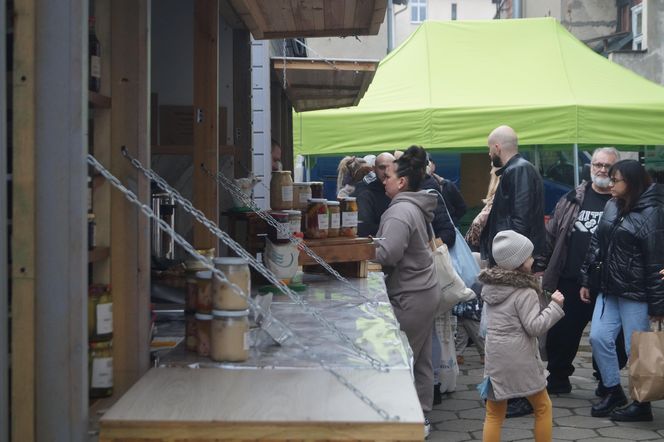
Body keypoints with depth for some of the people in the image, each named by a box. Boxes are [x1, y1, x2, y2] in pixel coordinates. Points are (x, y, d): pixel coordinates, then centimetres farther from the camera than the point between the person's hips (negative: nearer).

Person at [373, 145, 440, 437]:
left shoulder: (400, 210, -18)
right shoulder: (415, 207, 14)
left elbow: (387, 253, -27)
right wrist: (372, 245, 10)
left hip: (409, 297, -10)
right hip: (424, 291, 10)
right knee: (421, 360, 14)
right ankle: (420, 416, 21)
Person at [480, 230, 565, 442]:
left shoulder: (490, 286, 7)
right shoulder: (525, 292, -14)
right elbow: (535, 326, -16)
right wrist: (555, 306, -10)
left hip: (495, 358, 6)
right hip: (520, 360, -6)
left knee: (494, 414, 10)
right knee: (543, 408, 15)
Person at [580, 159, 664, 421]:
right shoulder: (611, 207, 8)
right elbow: (597, 244, 14)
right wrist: (585, 280, 11)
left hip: (636, 294, -7)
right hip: (609, 290, 7)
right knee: (599, 338, 5)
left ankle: (642, 405, 14)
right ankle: (614, 391, 22)